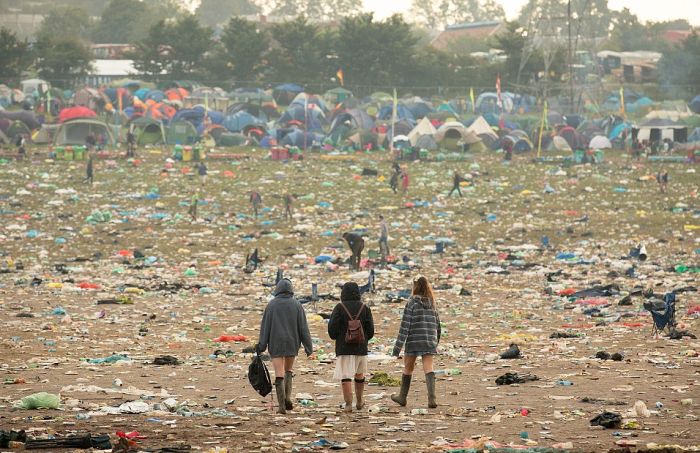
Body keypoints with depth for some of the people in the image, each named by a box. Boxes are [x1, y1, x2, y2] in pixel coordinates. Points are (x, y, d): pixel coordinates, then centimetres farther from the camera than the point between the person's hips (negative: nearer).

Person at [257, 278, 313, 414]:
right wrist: (308, 346, 3)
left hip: (276, 343, -1)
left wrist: (261, 345, 0)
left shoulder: (272, 305, -3)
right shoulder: (296, 305, -1)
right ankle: (287, 397, 6)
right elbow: (303, 327, -1)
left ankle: (281, 406, -7)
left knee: (279, 375, -1)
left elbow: (265, 326, -3)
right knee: (288, 370, 22)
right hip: (292, 343, 1)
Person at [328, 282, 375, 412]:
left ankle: (348, 403, -13)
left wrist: (335, 337, 10)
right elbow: (370, 330, -1)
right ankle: (359, 402, 29)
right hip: (360, 348, 3)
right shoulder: (365, 308, 1)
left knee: (345, 376, -3)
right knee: (359, 374, 19)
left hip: (344, 347, -3)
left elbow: (332, 328, -11)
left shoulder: (339, 308, -6)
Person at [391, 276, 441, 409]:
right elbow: (437, 324, 14)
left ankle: (402, 397, 28)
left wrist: (397, 348, -10)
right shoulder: (432, 303, 7)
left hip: (414, 340, -3)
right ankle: (431, 399, -22)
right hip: (429, 340, 3)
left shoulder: (411, 303, -7)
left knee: (408, 368, 14)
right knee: (428, 369, -5)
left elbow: (405, 325, -11)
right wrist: (436, 342, 30)